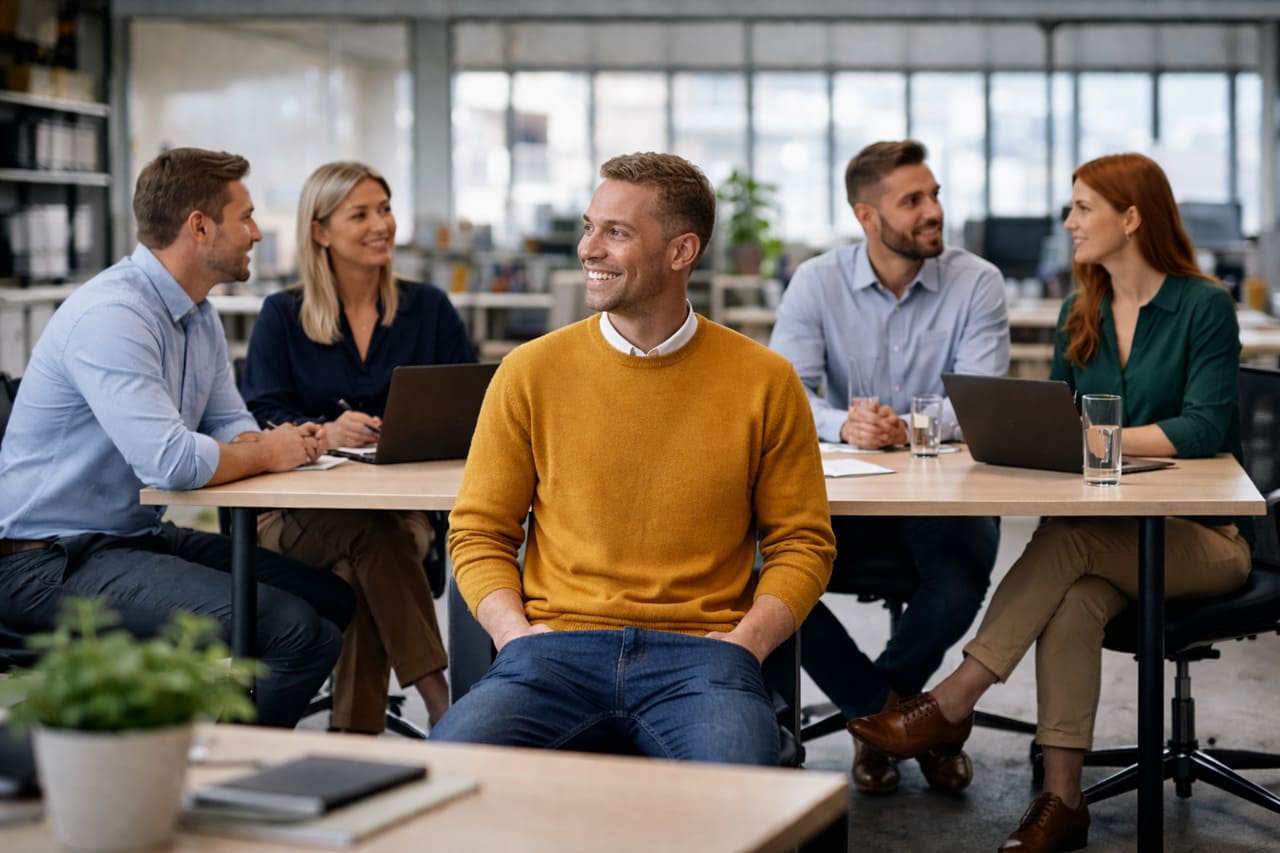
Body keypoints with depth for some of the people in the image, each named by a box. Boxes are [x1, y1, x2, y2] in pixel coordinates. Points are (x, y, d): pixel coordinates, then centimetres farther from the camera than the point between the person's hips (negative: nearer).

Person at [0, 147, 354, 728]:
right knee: (292, 630, -23)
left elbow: (229, 425, 17)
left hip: (142, 536, 11)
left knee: (330, 600, 7)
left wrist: (288, 442, -7)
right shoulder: (112, 314, -22)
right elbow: (172, 462, -32)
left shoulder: (200, 317, 12)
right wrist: (267, 455, -13)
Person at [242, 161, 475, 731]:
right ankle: (440, 702, -37)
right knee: (372, 534, -35)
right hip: (299, 509, -2)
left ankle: (358, 729, -30)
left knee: (363, 566, -34)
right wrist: (324, 431, -24)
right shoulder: (282, 315, 8)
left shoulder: (428, 309, 14)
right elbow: (260, 415, -3)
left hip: (401, 503, 2)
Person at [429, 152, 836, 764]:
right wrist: (516, 631, -5)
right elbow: (479, 530, 12)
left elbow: (801, 542, 12)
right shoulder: (531, 371, 8)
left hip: (699, 652, -1)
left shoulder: (764, 382, 7)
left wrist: (746, 641, -5)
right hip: (556, 645, 2)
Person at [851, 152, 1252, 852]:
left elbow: (1204, 427, -18)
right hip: (1115, 531, 4)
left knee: (1068, 537, -32)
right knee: (1075, 598, -30)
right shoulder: (1080, 315, 12)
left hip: (1204, 535, -4)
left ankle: (952, 703, -29)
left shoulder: (1204, 308, -7)